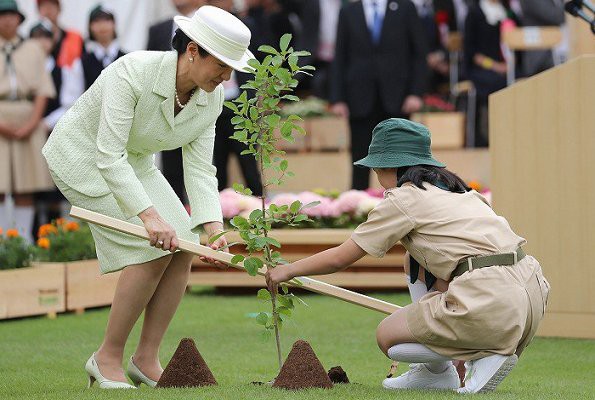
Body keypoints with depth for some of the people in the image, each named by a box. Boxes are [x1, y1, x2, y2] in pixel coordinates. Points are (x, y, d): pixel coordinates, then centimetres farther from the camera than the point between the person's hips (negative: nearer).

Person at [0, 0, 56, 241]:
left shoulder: (33, 49, 12)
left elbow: (43, 88, 6)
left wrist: (32, 122, -7)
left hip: (28, 122, 1)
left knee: (25, 187, -1)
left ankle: (24, 239, 0)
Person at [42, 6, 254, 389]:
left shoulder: (211, 98, -12)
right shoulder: (132, 73, -33)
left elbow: (199, 168, -10)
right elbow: (109, 156, -35)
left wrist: (213, 226, -25)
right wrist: (149, 215, -43)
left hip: (134, 162, 7)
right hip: (84, 158, -7)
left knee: (183, 248, -6)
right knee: (154, 249, -19)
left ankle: (147, 360, 5)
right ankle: (107, 358, -6)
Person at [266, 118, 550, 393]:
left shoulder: (404, 199, 1)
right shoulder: (454, 190, 24)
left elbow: (339, 259, 6)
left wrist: (287, 271, 21)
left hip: (492, 304, -8)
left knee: (386, 337, 10)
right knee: (419, 260, 28)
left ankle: (485, 354, 0)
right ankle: (434, 373, 24)